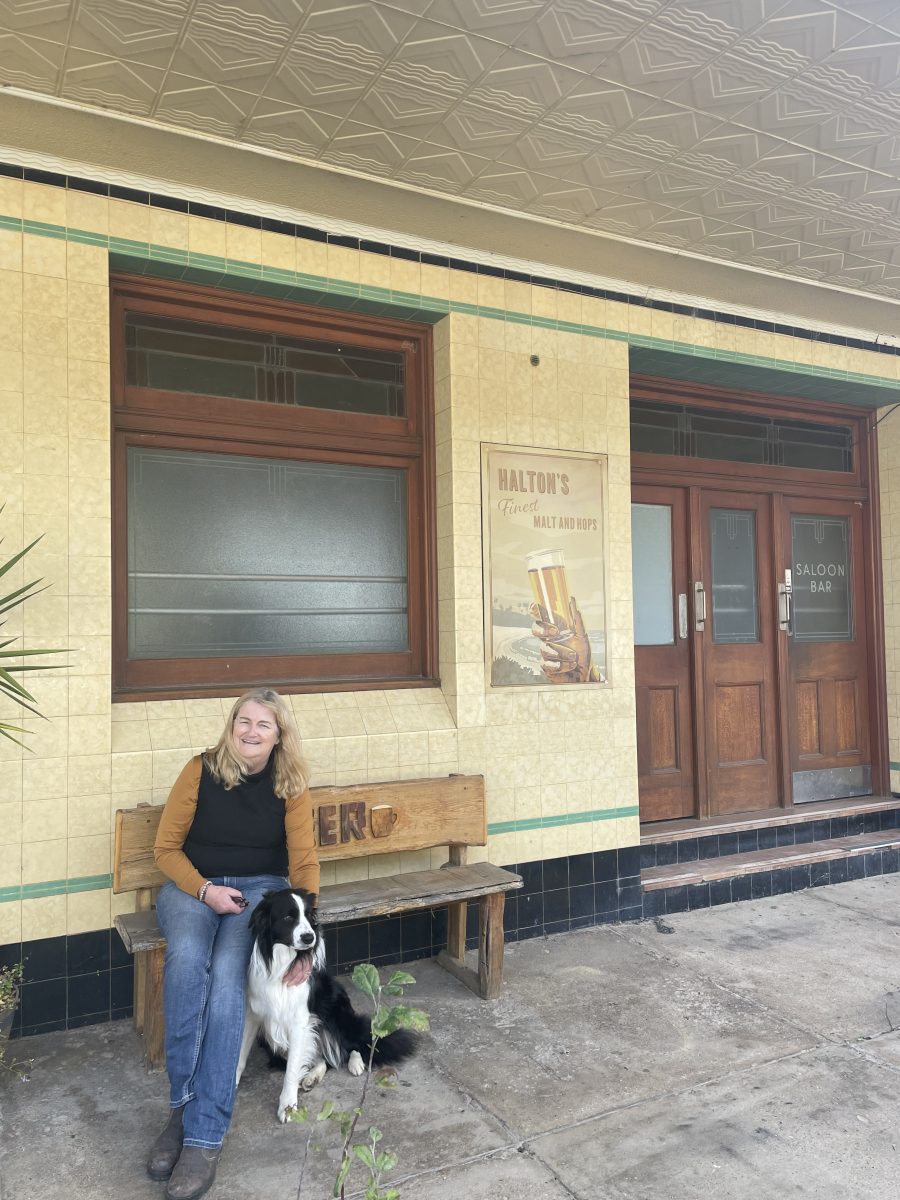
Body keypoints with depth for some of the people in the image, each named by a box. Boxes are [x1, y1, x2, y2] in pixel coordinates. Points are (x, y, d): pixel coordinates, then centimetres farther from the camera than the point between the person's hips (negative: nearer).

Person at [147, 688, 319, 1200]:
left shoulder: (290, 786, -3)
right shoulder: (201, 770, -5)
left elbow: (304, 863, -5)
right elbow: (167, 846, -1)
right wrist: (205, 890, -17)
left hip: (260, 888, 0)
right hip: (192, 885, 1)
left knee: (226, 972, -28)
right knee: (187, 957, -32)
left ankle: (205, 1133, -24)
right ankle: (185, 1101, -21)